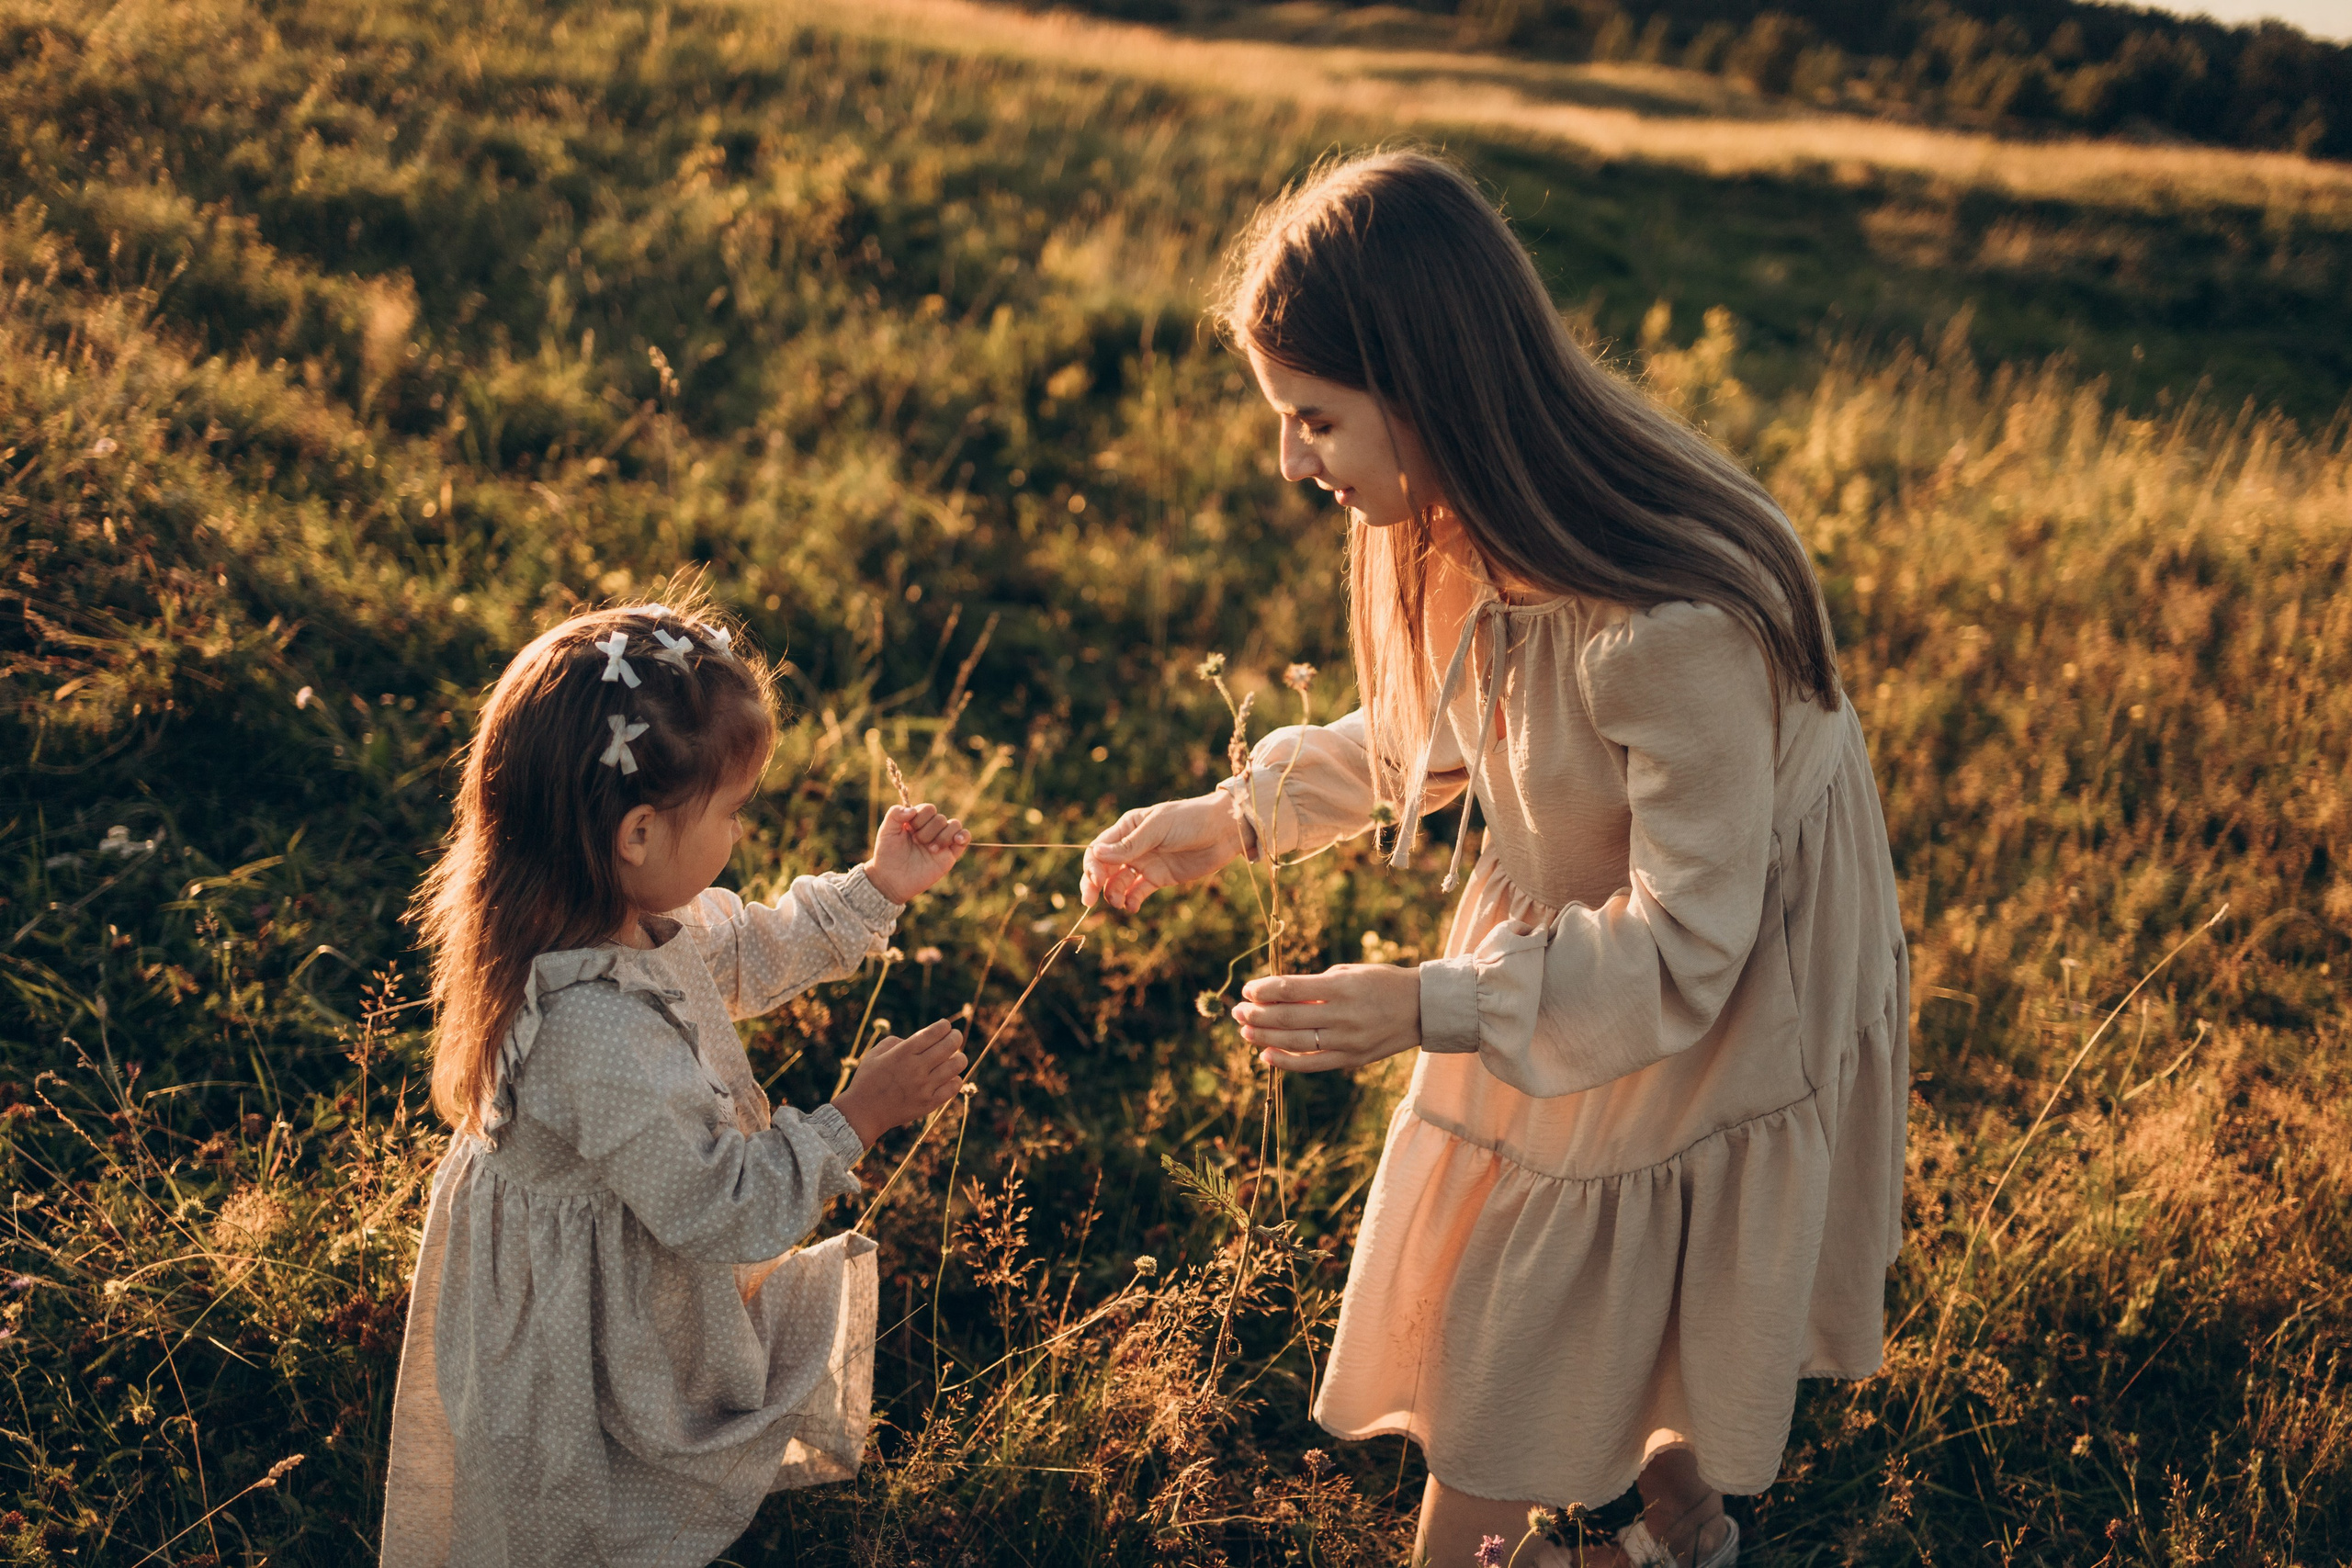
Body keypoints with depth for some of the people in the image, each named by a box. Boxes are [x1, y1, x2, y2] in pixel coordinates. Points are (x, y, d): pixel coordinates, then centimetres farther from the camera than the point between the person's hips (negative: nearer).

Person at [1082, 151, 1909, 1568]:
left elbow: (1684, 955, -29)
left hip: (1715, 1013, -7)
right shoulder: (1456, 526, -13)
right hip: (1561, 947, 7)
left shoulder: (1680, 627, -38)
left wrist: (1434, 1008, -34)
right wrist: (1239, 819, -2)